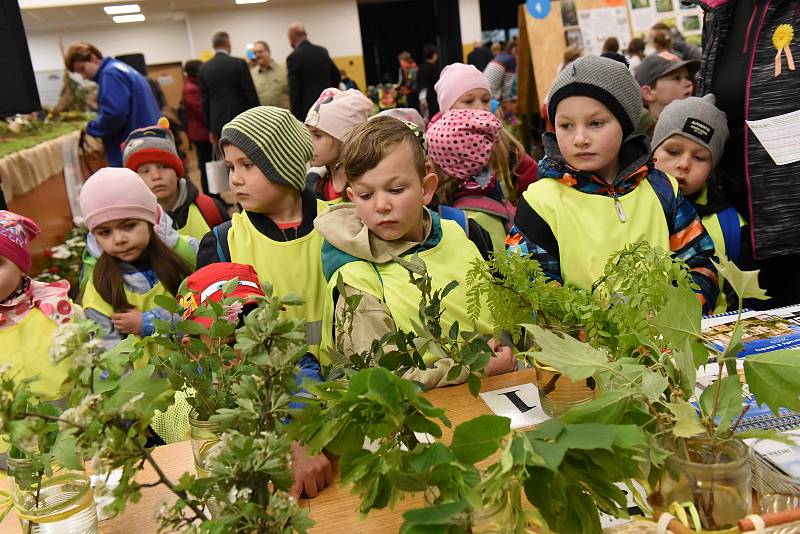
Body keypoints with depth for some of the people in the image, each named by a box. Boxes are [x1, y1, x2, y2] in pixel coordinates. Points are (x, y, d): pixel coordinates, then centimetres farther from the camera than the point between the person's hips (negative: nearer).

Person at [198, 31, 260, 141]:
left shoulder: (203, 68, 5)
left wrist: (211, 129, 14)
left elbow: (205, 100, 8)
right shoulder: (239, 63, -8)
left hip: (218, 123, 4)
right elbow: (250, 94, -7)